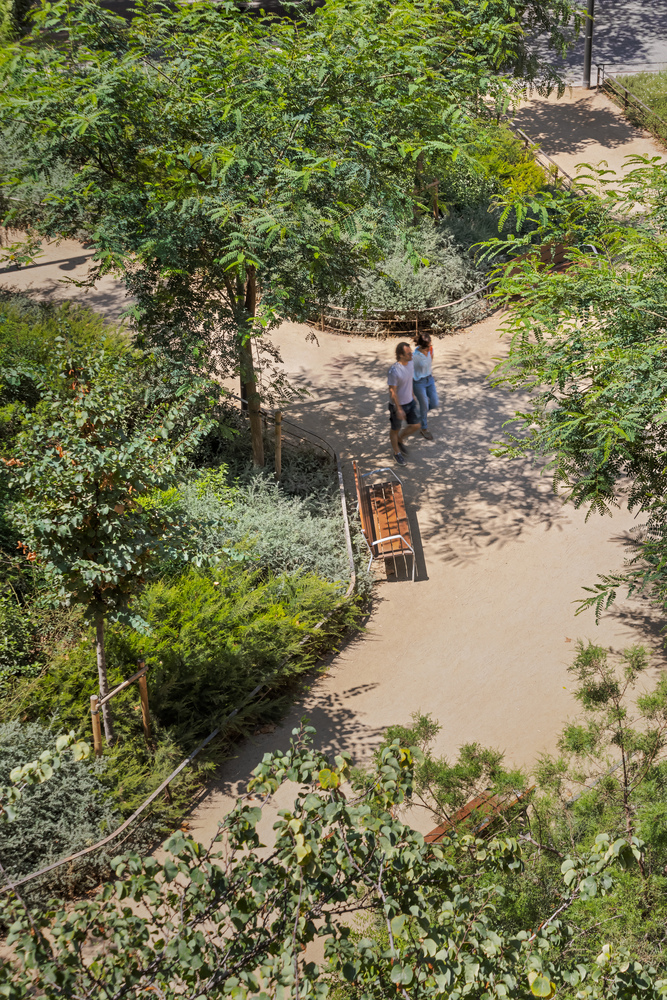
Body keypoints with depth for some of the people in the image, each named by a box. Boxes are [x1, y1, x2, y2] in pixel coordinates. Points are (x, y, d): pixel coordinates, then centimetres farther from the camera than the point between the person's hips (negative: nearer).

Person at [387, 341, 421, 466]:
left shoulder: (410, 363, -7)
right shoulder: (394, 370, -31)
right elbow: (392, 391, -24)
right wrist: (398, 409, -21)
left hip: (410, 402, 7)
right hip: (398, 404, -7)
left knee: (415, 426, 14)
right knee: (395, 429, 15)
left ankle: (399, 440, 40)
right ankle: (396, 452, 37)